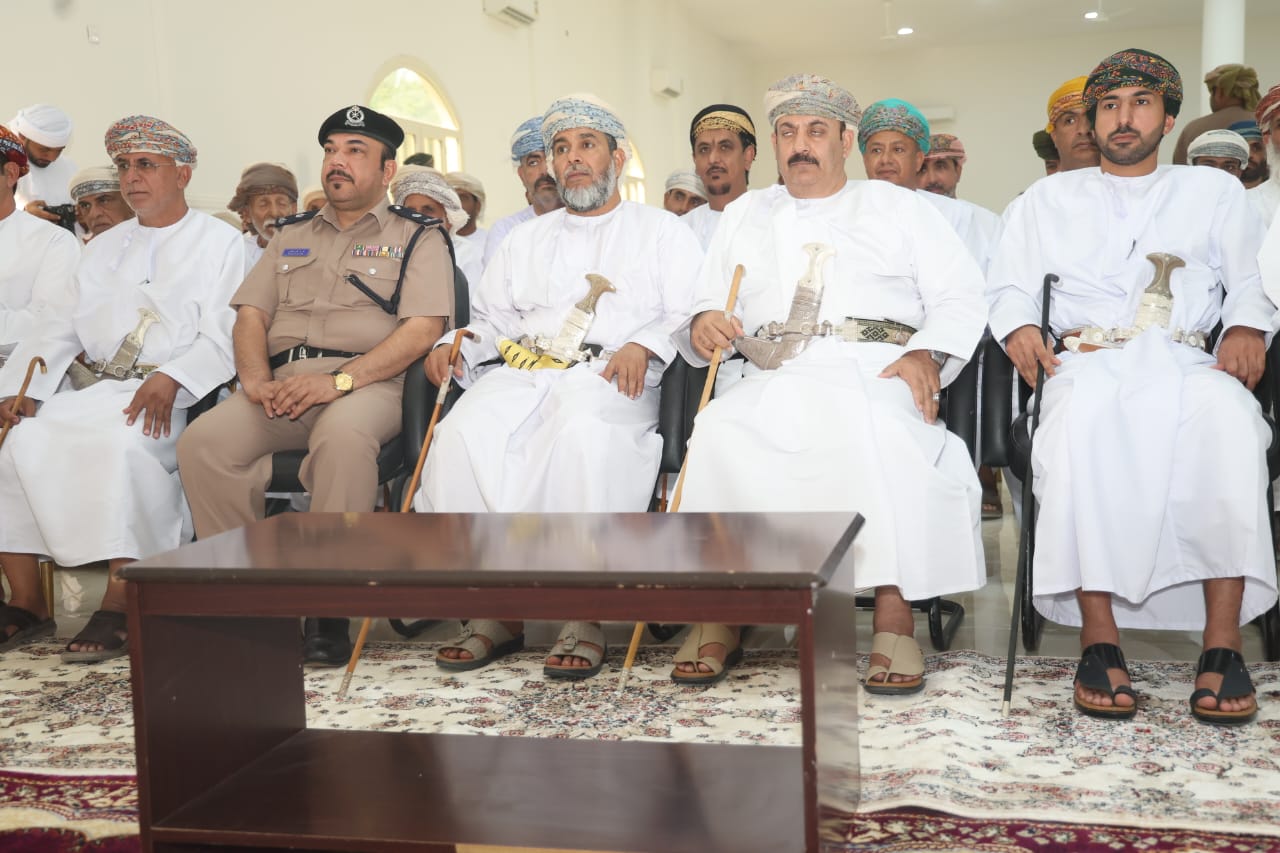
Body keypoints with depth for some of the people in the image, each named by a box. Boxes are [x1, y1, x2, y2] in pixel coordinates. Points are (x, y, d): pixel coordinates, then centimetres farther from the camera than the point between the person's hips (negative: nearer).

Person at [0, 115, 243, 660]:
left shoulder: (219, 243, 8)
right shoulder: (104, 248, 26)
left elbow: (222, 339, -3)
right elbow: (63, 328, 18)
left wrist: (170, 380, -21)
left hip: (163, 397, -5)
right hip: (84, 388, 5)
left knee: (124, 442, -34)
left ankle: (119, 609, -29)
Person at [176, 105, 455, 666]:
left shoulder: (417, 238, 11)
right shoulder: (292, 236, 27)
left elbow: (424, 327, -4)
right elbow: (251, 313, 19)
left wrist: (340, 379, -16)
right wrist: (256, 378, -3)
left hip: (367, 382, -4)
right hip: (281, 383, 5)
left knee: (342, 436, -39)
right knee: (203, 442, -24)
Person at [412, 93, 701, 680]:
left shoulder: (661, 230, 18)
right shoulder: (525, 239, 31)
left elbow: (691, 314, 4)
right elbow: (489, 318, 25)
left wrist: (643, 346, -14)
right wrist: (455, 346, 3)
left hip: (610, 379, -3)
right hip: (522, 371, 4)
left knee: (581, 433, -39)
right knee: (462, 436, -29)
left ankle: (585, 619, -34)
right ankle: (494, 613, -23)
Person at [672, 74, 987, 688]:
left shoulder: (896, 206, 22)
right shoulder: (744, 214, 29)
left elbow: (959, 294, 11)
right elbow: (705, 304, 21)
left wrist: (926, 354, -9)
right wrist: (703, 321, -5)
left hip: (873, 366, -1)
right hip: (772, 373, 2)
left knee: (881, 434, -38)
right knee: (720, 432, -32)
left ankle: (894, 616, -32)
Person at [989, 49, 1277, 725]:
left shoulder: (1215, 191, 27)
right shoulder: (1050, 198, 26)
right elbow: (1009, 284, 15)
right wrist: (1018, 327, -7)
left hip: (1188, 360, 1)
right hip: (1086, 359, 0)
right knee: (1086, 412, -39)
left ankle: (1222, 644, -36)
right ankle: (1098, 638, -37)